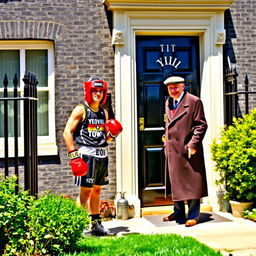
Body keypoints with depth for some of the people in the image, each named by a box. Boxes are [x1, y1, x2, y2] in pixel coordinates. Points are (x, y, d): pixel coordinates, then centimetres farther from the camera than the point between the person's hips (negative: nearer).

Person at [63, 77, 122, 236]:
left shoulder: (104, 113, 17)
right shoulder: (81, 110, -3)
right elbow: (67, 133, -9)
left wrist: (113, 134, 0)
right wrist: (74, 155, -16)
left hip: (102, 155, 7)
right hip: (87, 154, -7)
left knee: (97, 190, 13)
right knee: (86, 191, -7)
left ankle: (96, 224, 23)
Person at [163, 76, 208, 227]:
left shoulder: (194, 101, -6)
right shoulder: (168, 103, 15)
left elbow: (201, 125, -9)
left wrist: (193, 144, -16)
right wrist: (166, 143, 14)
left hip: (189, 149, -7)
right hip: (172, 149, 7)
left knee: (192, 182, -1)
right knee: (176, 182, 13)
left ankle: (193, 215, 7)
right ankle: (179, 213, 25)